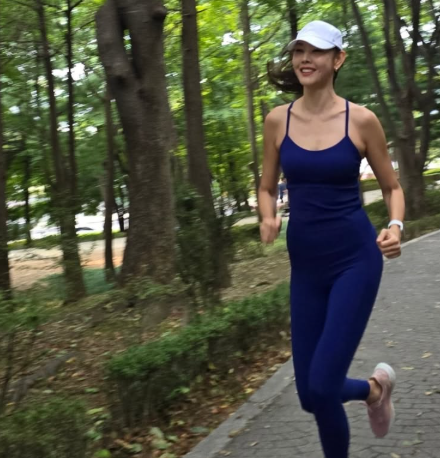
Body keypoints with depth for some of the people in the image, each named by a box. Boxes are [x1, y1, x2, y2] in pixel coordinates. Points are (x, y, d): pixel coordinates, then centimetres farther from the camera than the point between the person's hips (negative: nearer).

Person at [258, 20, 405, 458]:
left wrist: (395, 227, -16)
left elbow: (392, 187, 4)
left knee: (321, 387, -12)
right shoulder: (277, 120, 0)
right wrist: (268, 219, -11)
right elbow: (267, 188, 11)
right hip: (305, 264, 4)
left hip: (355, 259, -4)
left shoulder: (361, 120, -7)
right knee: (310, 395, 9)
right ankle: (374, 386, 41)